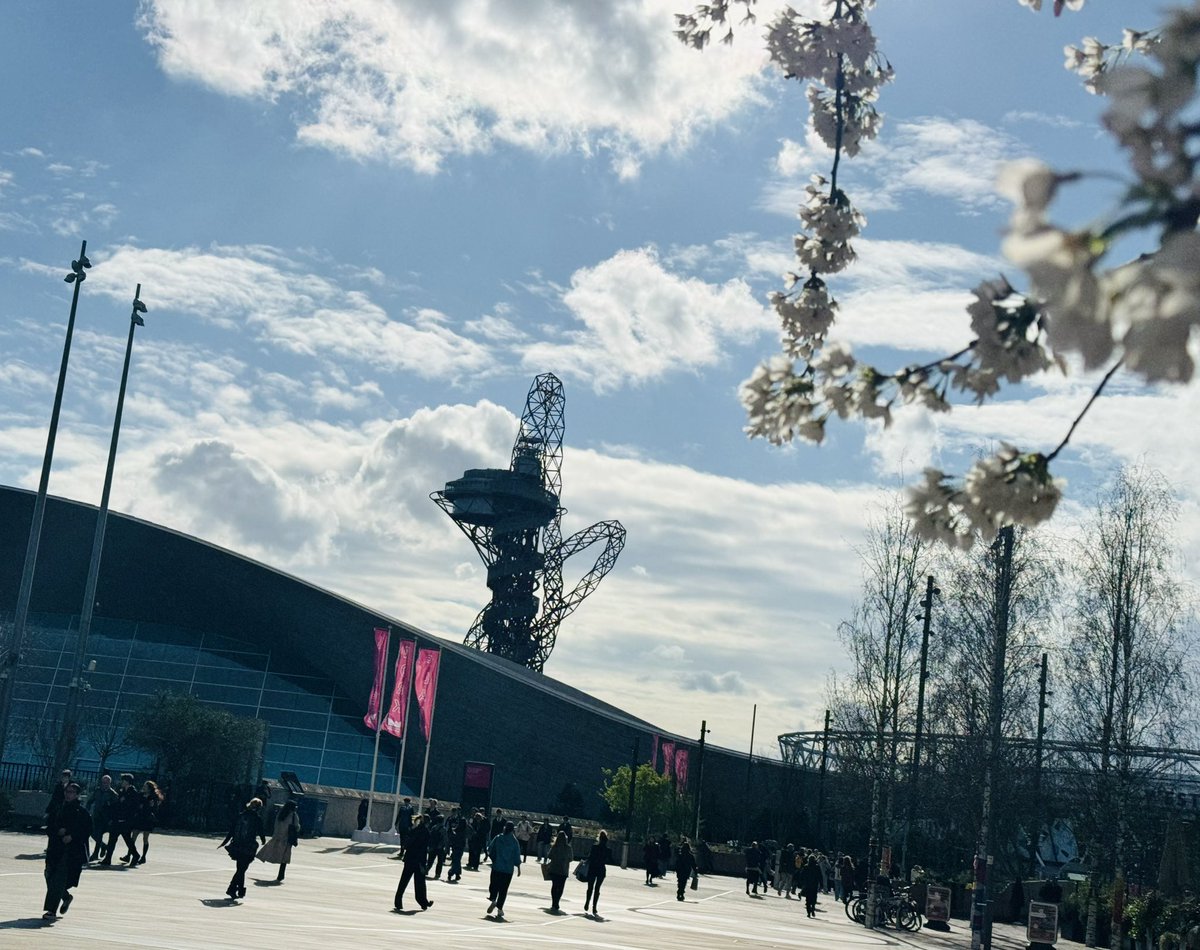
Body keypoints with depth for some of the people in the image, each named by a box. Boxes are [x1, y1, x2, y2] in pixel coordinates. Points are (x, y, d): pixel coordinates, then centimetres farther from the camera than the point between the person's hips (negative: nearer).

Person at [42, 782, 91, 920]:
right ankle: (66, 897, 31)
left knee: (59, 880, -10)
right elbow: (49, 829, 12)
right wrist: (58, 831, -8)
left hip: (72, 850, -5)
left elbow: (88, 831, -4)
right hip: (55, 849, 5)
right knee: (50, 876, 4)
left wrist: (72, 836, -15)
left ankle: (52, 911, -6)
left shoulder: (82, 812, -1)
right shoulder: (58, 810, 12)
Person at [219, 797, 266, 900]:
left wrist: (224, 842, 15)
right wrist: (264, 841, 16)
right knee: (241, 870, -1)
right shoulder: (257, 818, -7)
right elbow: (261, 832, -5)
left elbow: (231, 831, 7)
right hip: (248, 848, -5)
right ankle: (232, 889, -9)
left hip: (237, 846, 5)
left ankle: (241, 891, 20)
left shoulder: (240, 816, 6)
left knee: (241, 869, 16)